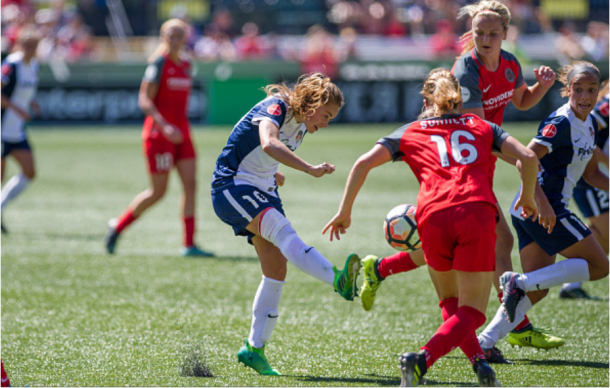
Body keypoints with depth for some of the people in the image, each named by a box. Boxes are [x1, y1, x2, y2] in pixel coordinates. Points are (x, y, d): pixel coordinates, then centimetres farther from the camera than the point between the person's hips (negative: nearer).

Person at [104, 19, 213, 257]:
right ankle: (117, 226, 17)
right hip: (159, 133, -7)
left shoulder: (186, 65, 10)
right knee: (158, 192, -3)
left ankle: (189, 245, -3)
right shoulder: (159, 63, -11)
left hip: (181, 133, 7)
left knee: (190, 184, -4)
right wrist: (164, 126, -25)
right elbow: (144, 100, -15)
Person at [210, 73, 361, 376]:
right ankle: (338, 280, -56)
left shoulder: (300, 127, 11)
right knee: (281, 229, -33)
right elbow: (268, 144, -39)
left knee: (276, 268, 0)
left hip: (261, 192, 9)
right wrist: (310, 170, -45)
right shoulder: (275, 107, -17)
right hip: (231, 187, -9)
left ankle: (254, 348, 8)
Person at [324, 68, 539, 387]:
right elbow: (527, 158, 13)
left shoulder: (411, 133, 24)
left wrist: (345, 211, 19)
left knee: (450, 303, 22)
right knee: (470, 313, 2)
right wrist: (528, 199, 29)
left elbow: (364, 163, 13)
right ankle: (422, 359, -23)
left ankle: (478, 360, -1)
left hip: (433, 217, 1)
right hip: (478, 212, -1)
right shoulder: (483, 127, 25)